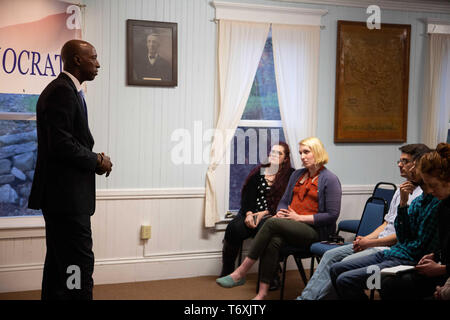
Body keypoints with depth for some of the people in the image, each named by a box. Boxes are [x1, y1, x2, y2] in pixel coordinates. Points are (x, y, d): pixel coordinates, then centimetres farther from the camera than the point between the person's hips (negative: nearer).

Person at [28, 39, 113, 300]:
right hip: (67, 195, -11)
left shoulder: (66, 90, 18)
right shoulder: (62, 92, -14)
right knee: (79, 263, -9)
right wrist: (96, 161, -10)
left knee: (59, 263, 15)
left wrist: (94, 157, 6)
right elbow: (61, 144, -22)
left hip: (63, 194, 11)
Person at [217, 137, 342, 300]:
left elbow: (332, 215, -9)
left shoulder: (330, 179, -3)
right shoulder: (297, 175, 19)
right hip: (291, 226, 5)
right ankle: (262, 292, -34)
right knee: (273, 241, -31)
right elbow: (284, 200, 24)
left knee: (272, 223, -30)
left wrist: (299, 217, -12)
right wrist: (280, 213, -1)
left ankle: (241, 273, -27)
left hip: (315, 230, -5)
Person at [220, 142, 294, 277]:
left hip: (272, 215, -4)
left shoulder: (289, 175, 5)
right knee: (234, 228, -27)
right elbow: (247, 195, 10)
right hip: (251, 212, 4)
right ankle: (226, 272, -14)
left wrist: (264, 213, -14)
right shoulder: (258, 171, 18)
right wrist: (248, 213, -10)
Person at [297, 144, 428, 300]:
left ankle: (314, 297, -17)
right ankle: (306, 296, -9)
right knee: (330, 255, -3)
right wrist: (365, 239, 5)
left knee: (345, 264, -25)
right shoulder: (401, 190, 19)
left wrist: (369, 243, -13)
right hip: (378, 242, 9)